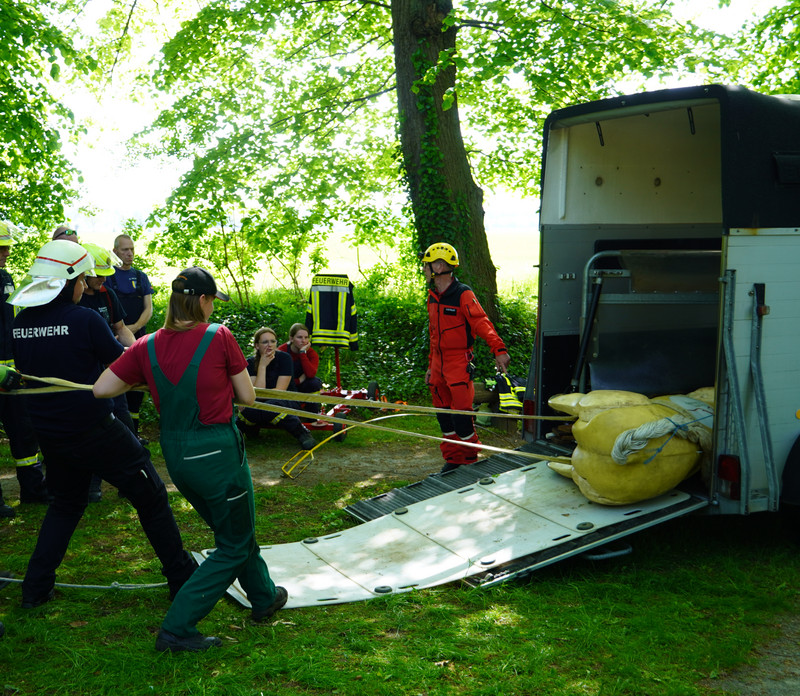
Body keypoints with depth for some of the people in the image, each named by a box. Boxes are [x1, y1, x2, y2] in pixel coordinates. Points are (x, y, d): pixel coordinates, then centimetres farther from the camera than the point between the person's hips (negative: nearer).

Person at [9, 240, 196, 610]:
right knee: (150, 496, 9)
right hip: (93, 429, -6)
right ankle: (182, 577, 18)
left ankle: (35, 587, 23)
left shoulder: (21, 323, 0)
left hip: (49, 434, 6)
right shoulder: (84, 319, -18)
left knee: (66, 502, 27)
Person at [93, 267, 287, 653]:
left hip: (175, 454, 6)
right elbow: (248, 397, -7)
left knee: (235, 532, 25)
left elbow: (100, 389, -6)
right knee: (233, 547, 9)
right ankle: (177, 628, 4)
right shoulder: (219, 337, -14)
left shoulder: (147, 346, -4)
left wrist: (140, 382, 10)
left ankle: (264, 597, 43)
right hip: (217, 451, -6)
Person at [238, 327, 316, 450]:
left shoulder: (284, 358, -6)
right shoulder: (250, 363, -1)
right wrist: (262, 366, -16)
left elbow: (280, 391, -12)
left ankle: (301, 432, -23)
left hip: (287, 404, -1)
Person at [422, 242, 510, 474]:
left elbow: (482, 323, -23)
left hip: (459, 363, -8)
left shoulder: (463, 295, -13)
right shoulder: (433, 297, 13)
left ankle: (471, 460, 7)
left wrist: (499, 349, -37)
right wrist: (431, 366, 22)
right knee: (443, 413, 10)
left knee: (460, 414, -9)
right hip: (439, 364, 8)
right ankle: (453, 459, 21)